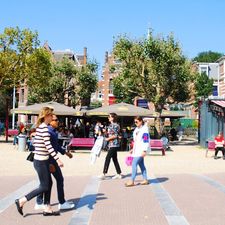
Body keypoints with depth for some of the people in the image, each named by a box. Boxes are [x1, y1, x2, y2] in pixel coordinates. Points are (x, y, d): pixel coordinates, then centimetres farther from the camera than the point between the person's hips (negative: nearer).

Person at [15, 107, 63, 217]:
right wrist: (57, 159, -23)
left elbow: (35, 143, 17)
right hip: (41, 162, -9)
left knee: (49, 183, 14)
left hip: (40, 160, 9)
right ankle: (21, 201, 7)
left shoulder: (39, 127, 10)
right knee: (44, 187, 0)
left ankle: (47, 208, 20)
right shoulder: (44, 128, -18)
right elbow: (48, 145, -23)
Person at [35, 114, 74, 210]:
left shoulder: (54, 132, 12)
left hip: (50, 160, 10)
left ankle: (39, 203, 19)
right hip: (50, 160, -10)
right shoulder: (49, 132, -19)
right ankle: (62, 203, 10)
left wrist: (65, 152, 27)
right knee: (59, 179, 0)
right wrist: (50, 163, -25)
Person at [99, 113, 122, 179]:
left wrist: (108, 139, -11)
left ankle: (104, 174, -5)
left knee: (107, 158, -8)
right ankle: (119, 174, 16)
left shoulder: (115, 125, -13)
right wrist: (106, 132, 11)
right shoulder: (111, 125, 15)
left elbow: (115, 135, -18)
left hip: (114, 145, -10)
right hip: (112, 144, 10)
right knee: (114, 159, 11)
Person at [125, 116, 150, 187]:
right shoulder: (137, 129, 15)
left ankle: (132, 181, -9)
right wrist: (133, 149, 21)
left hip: (141, 150, -9)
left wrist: (144, 151, -21)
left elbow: (146, 140, -17)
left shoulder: (144, 129, -12)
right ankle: (145, 180, 19)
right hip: (136, 150, 9)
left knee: (134, 164, -12)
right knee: (141, 164, 12)